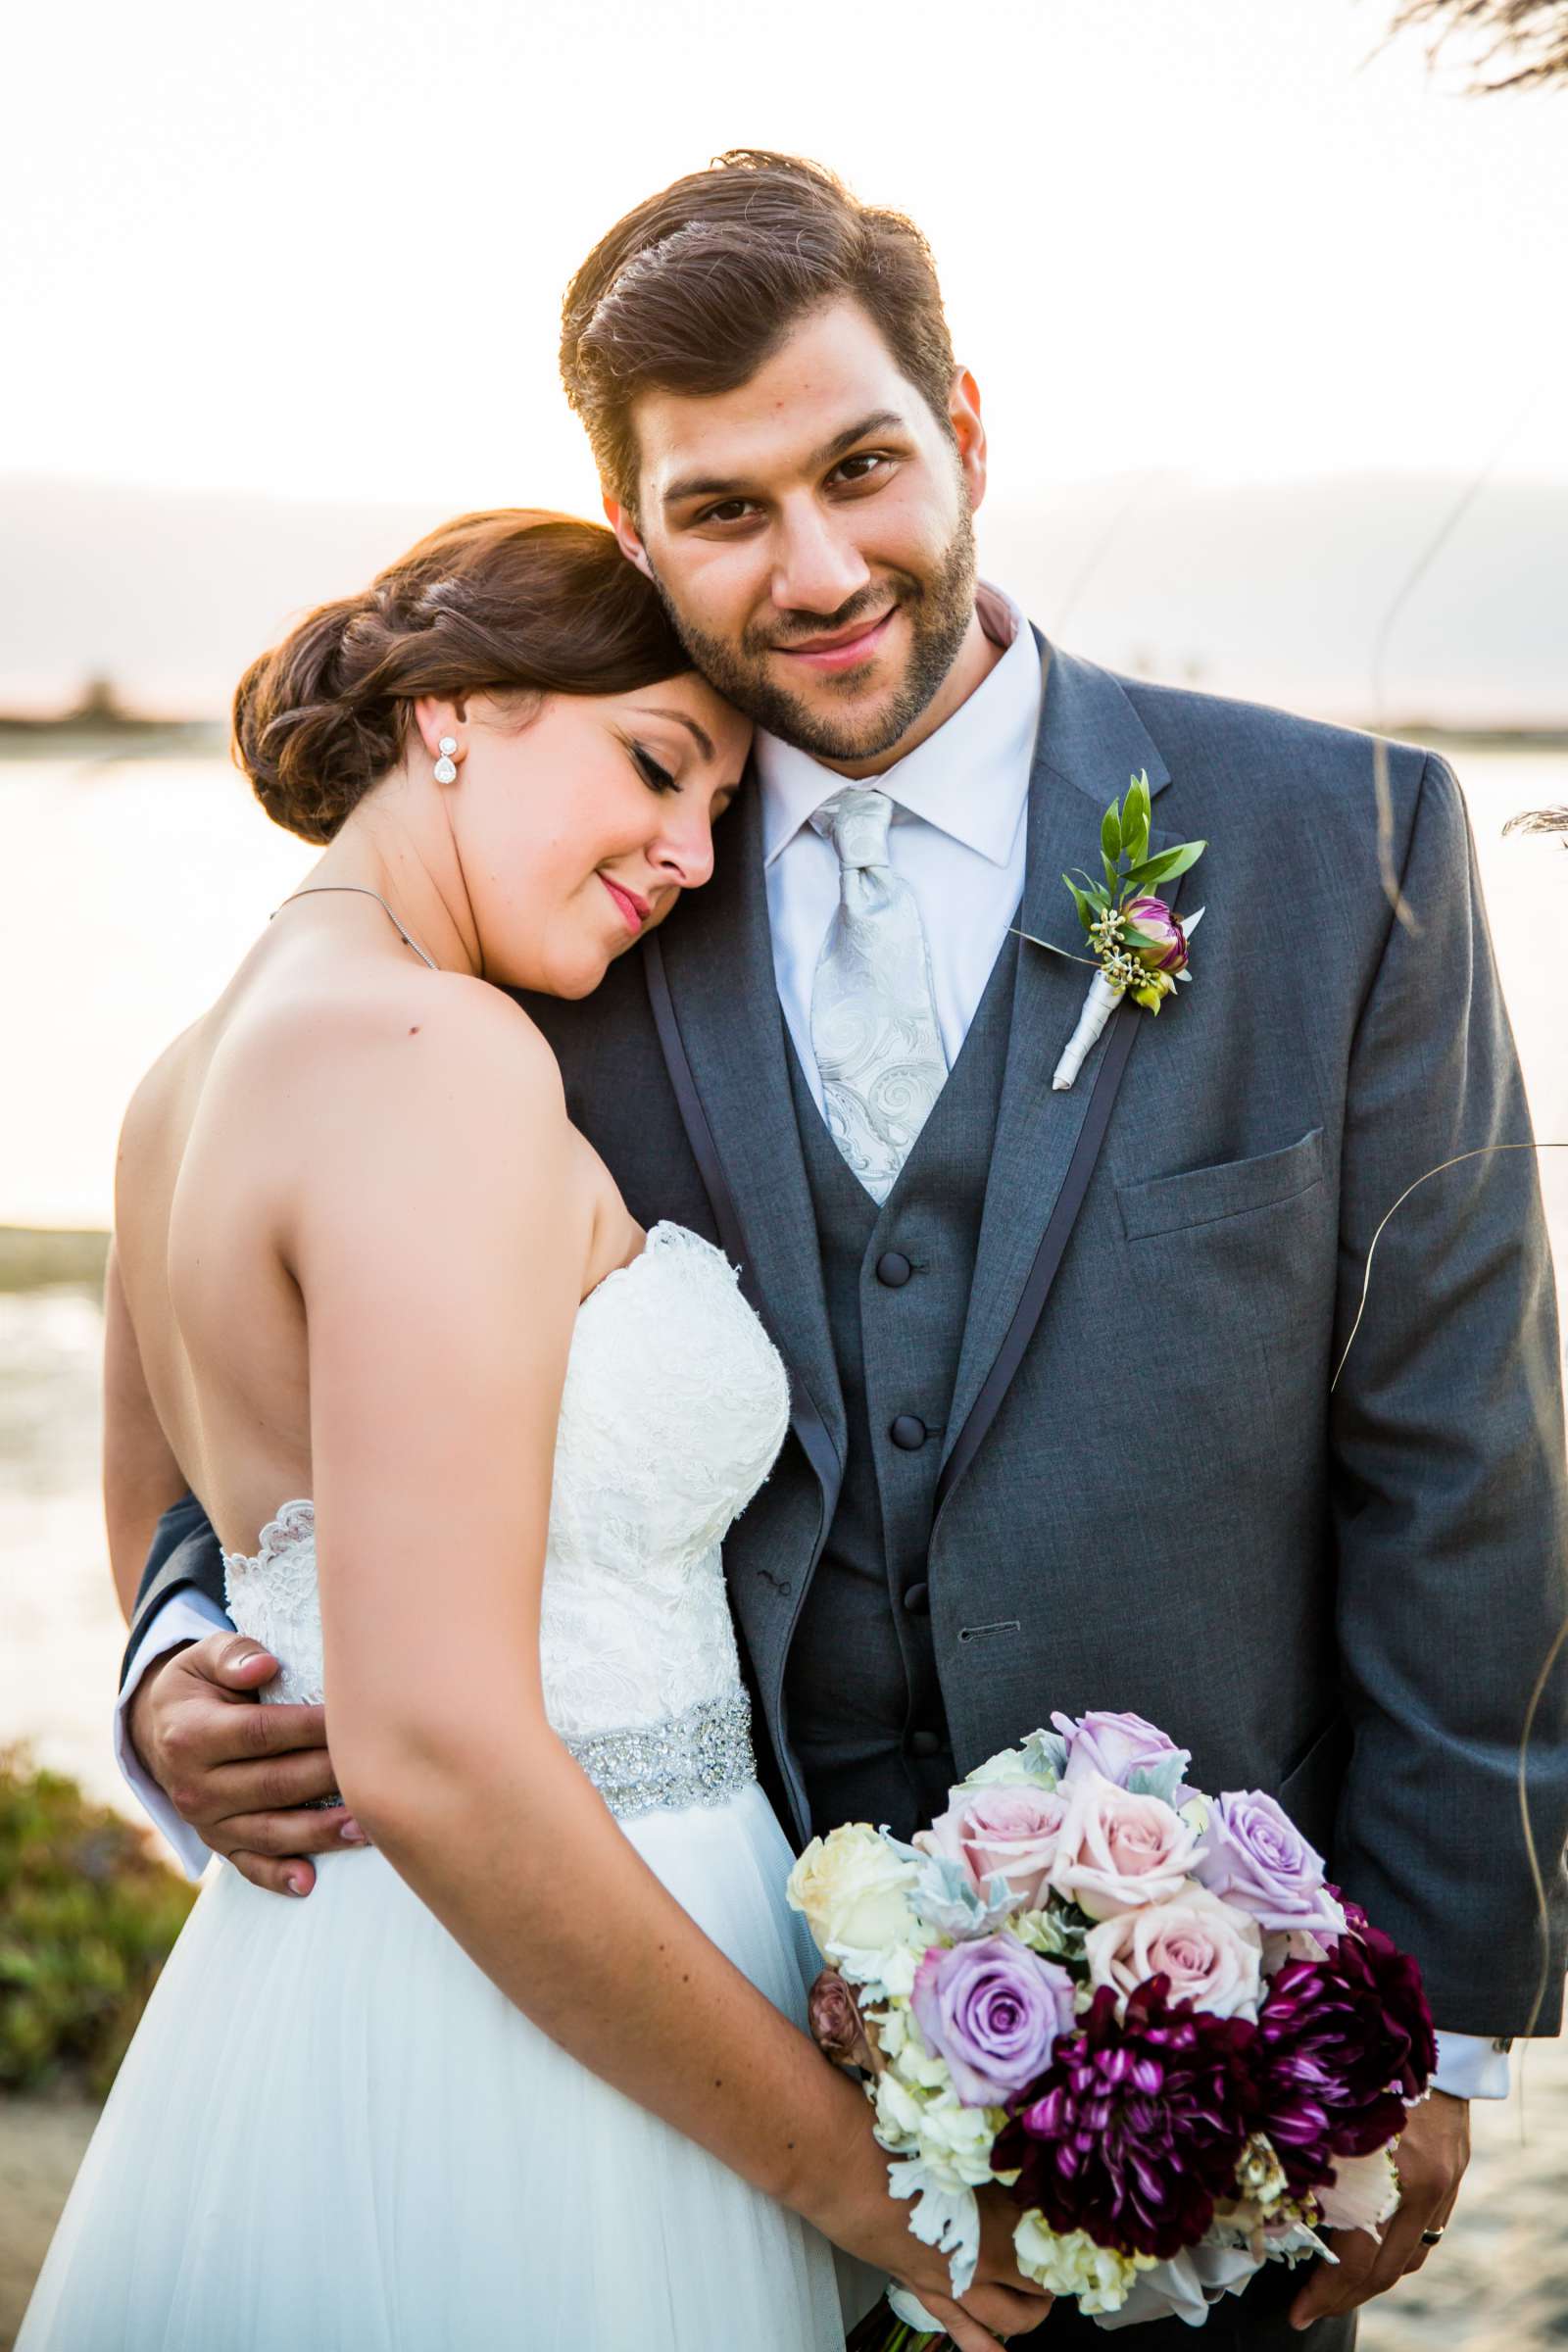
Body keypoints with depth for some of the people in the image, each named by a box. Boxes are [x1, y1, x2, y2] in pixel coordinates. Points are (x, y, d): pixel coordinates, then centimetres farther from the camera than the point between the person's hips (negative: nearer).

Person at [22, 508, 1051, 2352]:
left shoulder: (194, 1074, 9)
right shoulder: (440, 1053, -20)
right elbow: (437, 1746, -26)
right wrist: (849, 2165, -17)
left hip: (282, 1991, 9)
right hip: (499, 2089, -9)